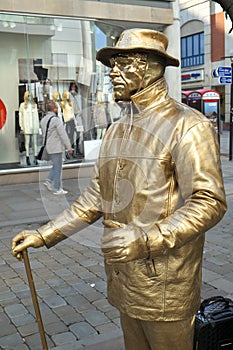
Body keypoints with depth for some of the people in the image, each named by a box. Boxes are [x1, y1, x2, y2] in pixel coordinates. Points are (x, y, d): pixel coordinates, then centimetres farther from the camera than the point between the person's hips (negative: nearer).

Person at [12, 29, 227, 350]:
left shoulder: (188, 126, -12)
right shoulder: (116, 130, 12)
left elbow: (209, 202, -19)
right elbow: (96, 199, 14)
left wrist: (146, 239, -30)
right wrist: (44, 235, 8)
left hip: (166, 287, -6)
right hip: (124, 282, 7)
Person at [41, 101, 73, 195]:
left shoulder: (43, 120, 10)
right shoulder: (56, 120, -16)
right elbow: (63, 135, -17)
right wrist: (69, 147, -12)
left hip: (48, 147, 8)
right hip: (56, 147, -8)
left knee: (56, 166, 21)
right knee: (58, 168, 0)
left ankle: (48, 180, 9)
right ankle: (57, 189, 5)